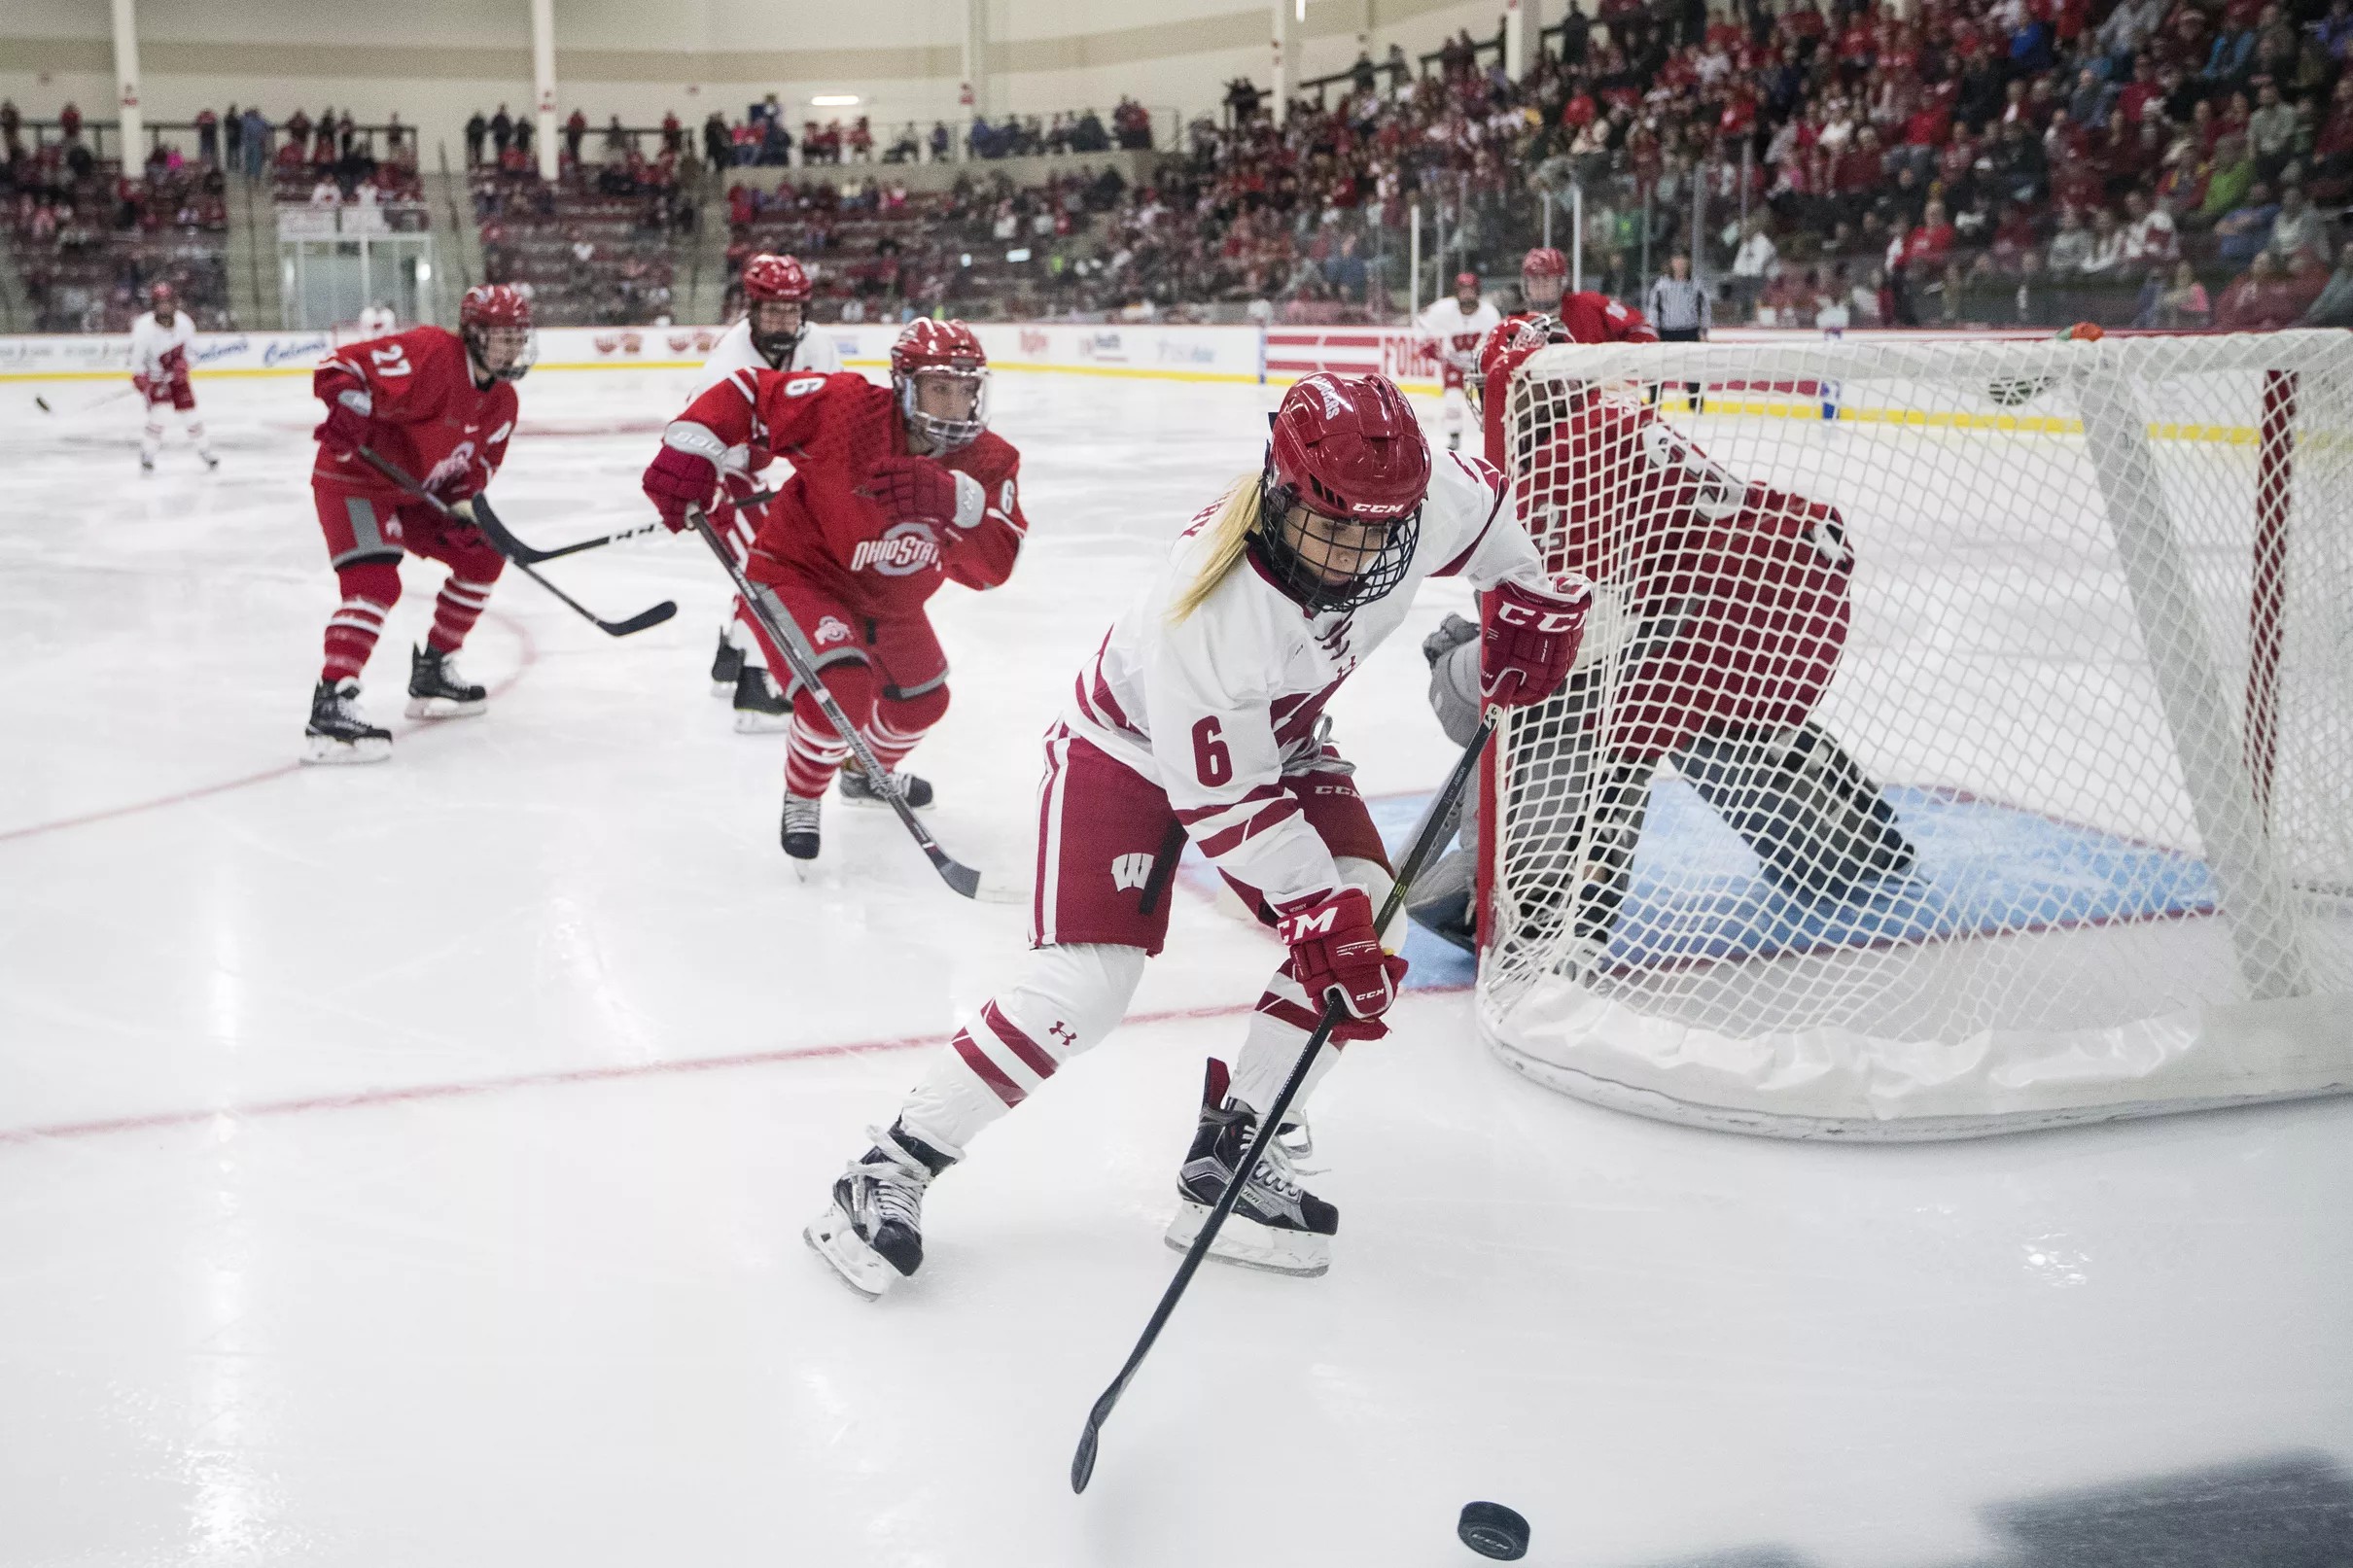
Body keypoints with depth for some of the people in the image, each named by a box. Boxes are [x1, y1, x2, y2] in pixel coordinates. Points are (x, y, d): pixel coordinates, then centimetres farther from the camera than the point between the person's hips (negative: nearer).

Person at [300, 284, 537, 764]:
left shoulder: (501, 402, 4)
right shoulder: (430, 354, -23)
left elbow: (476, 463, 10)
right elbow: (341, 368, -26)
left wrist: (465, 504, -9)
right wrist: (349, 416, -40)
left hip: (415, 491, 10)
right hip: (355, 479, -9)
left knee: (482, 555, 14)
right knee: (376, 582, -27)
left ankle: (431, 672, 26)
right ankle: (329, 708, -32)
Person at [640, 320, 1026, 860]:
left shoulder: (992, 462, -18)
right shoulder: (848, 408, -30)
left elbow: (994, 564, -29)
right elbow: (750, 392, -21)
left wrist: (950, 500, -47)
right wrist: (689, 447, -36)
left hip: (889, 601, 7)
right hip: (801, 571, -6)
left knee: (922, 701, 23)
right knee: (841, 690, -28)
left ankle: (868, 774, 57)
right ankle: (801, 799, 4)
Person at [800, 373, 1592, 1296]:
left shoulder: (1429, 499, -25)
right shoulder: (1205, 610, -40)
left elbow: (1479, 506, 3)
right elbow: (1226, 800, -31)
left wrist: (1529, 600, 6)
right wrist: (1321, 915, -30)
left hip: (1276, 735, 6)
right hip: (1131, 745, -6)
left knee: (1370, 910, -13)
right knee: (1087, 982, -17)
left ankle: (1230, 1157, 0)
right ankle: (892, 1171, -3)